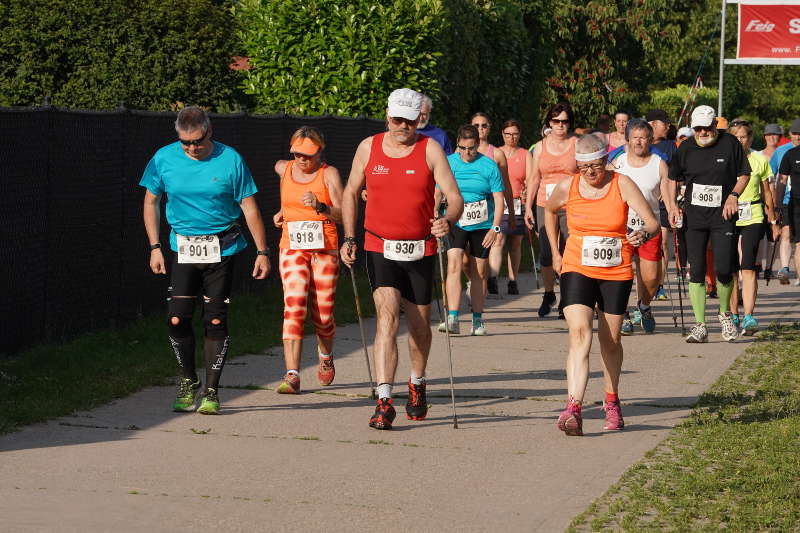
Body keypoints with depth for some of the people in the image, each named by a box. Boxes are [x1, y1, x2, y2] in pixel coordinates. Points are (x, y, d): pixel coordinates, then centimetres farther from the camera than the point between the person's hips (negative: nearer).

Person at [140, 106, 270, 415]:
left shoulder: (230, 160, -7)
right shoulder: (164, 159, -2)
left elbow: (249, 208, -1)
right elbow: (150, 202, 11)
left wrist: (262, 252, -1)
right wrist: (155, 247, 5)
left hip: (222, 249, -1)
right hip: (183, 247, 2)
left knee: (215, 320, -2)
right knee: (177, 319, -7)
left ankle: (211, 392, 7)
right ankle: (188, 382, 14)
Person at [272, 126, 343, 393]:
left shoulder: (329, 174, -3)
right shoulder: (283, 169, 8)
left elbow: (342, 215, -10)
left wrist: (319, 206, -27)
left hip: (324, 249, -2)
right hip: (292, 248, 2)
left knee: (323, 316, 2)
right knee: (293, 308, -16)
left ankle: (326, 356, 36)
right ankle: (292, 375, -22)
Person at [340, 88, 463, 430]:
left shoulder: (430, 150, -3)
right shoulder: (368, 148, 2)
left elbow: (455, 198, -8)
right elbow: (350, 193, 14)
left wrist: (447, 222, -30)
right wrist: (349, 238, 4)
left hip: (420, 250, 1)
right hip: (380, 248, 0)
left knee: (419, 323, 12)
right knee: (387, 316, -17)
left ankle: (417, 384, 40)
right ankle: (384, 401, -22)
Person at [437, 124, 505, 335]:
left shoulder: (489, 166, -2)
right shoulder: (448, 163, 1)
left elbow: (499, 199, -1)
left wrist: (495, 227, -9)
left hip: (482, 226, 0)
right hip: (455, 222, 0)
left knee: (479, 272, 8)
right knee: (454, 265, -17)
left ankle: (478, 320, 20)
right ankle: (452, 319, -23)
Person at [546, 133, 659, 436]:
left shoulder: (622, 185, -8)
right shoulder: (566, 188, -2)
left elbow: (653, 223, -15)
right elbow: (549, 211, 21)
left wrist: (644, 234, -38)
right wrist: (555, 252, 17)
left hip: (616, 273, 0)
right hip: (577, 271, 0)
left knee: (610, 340, 11)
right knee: (579, 334, -19)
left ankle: (612, 402, 35)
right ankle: (573, 409, -30)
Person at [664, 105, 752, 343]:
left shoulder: (730, 144, -1)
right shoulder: (686, 149, 4)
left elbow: (744, 174, 8)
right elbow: (673, 178, 16)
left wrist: (733, 195, -8)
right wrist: (673, 205, 3)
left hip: (723, 216, -2)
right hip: (694, 217, 2)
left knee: (724, 270, -8)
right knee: (696, 271, -1)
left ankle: (725, 313, 19)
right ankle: (700, 326, 4)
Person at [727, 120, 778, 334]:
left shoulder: (760, 160, 5)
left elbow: (766, 193, 15)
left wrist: (773, 221, 19)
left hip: (753, 218, -1)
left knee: (747, 268, -12)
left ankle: (749, 317, -17)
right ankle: (734, 317, 14)